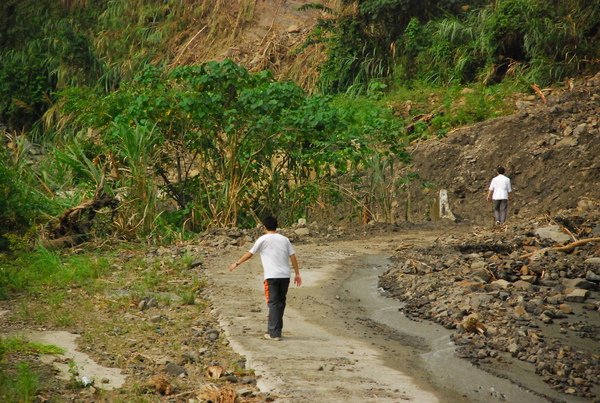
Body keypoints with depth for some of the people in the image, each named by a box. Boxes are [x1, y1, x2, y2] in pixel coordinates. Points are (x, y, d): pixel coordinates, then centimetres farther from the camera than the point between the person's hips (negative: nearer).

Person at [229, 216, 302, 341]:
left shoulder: (263, 239, -1)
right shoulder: (284, 239, 12)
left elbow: (249, 254, 4)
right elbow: (293, 257, 8)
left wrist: (236, 264, 15)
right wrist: (297, 274, 13)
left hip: (272, 276, -4)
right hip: (285, 276, 4)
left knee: (273, 303, -3)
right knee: (281, 302, 15)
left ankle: (274, 333, -7)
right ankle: (274, 329, 23)